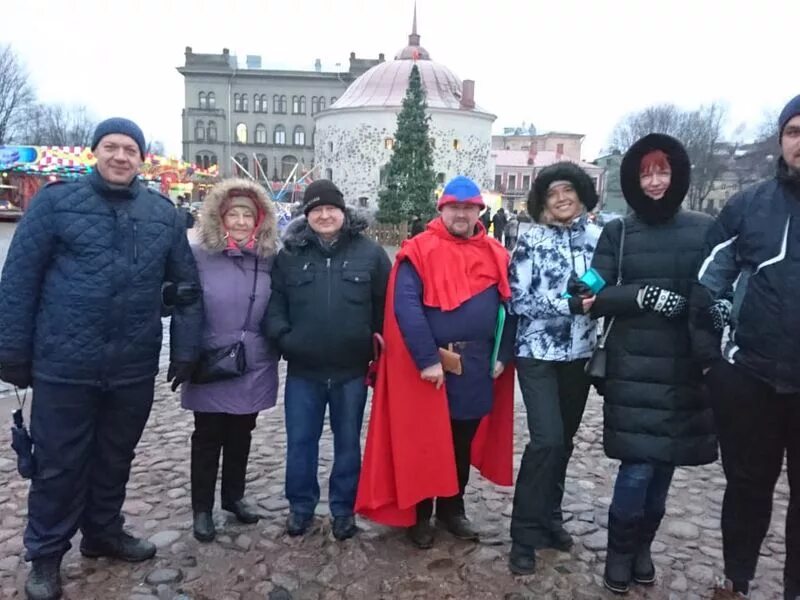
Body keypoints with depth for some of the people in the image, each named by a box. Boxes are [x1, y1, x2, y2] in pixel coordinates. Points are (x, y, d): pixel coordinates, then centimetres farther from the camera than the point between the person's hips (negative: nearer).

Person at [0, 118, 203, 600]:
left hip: (135, 367, 3)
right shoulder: (56, 200, -3)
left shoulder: (164, 212, 5)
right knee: (59, 465, 10)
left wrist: (186, 350, 3)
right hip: (64, 364, -3)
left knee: (116, 459, 19)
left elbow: (188, 285, 6)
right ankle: (46, 555, 29)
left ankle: (104, 532, 40)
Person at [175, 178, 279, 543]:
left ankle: (234, 497, 37)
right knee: (208, 438, 11)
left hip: (254, 368, 3)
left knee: (241, 436, 18)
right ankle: (202, 508, 27)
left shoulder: (269, 258, 0)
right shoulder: (199, 255, -10)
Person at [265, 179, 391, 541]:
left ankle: (344, 509, 32)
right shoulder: (289, 254, 1)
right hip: (303, 370, 1)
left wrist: (377, 342, 0)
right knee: (300, 441, 12)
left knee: (347, 442, 14)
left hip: (352, 369, 0)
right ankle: (300, 507, 32)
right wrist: (282, 337, -9)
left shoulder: (369, 253, -2)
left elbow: (386, 303, 2)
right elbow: (274, 301, 4)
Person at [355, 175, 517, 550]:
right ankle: (419, 514, 26)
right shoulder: (419, 252, -9)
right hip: (428, 366, -5)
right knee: (423, 443, 9)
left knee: (464, 442, 18)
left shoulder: (495, 256, 7)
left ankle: (452, 508, 36)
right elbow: (406, 308, -18)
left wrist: (503, 355, 2)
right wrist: (426, 359, -22)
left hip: (477, 366, 5)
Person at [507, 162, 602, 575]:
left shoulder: (598, 237, 3)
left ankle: (549, 518, 31)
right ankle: (525, 535, 3)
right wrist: (569, 304, -18)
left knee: (564, 440, 12)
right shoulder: (532, 241, -4)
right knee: (547, 440, -12)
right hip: (539, 353, -4)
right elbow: (518, 299, -9)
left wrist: (595, 299, -8)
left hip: (580, 353, 4)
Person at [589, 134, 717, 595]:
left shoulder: (705, 229, 4)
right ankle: (620, 549, 18)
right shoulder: (617, 234, 2)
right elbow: (596, 299, -3)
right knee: (638, 465, -5)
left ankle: (643, 545, 30)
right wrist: (644, 295, -17)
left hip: (685, 366, 2)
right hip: (634, 366, -2)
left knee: (666, 460, 10)